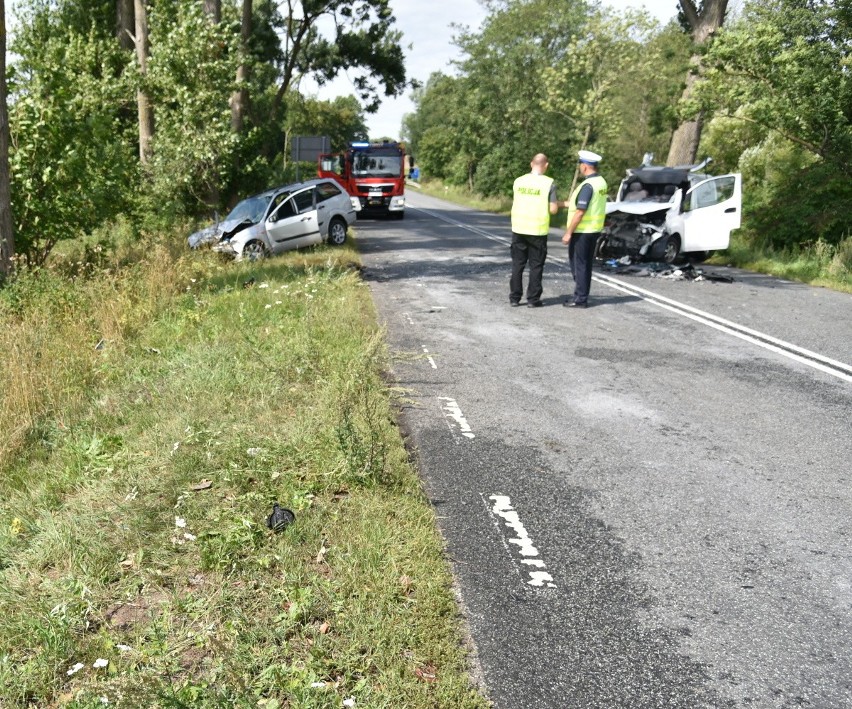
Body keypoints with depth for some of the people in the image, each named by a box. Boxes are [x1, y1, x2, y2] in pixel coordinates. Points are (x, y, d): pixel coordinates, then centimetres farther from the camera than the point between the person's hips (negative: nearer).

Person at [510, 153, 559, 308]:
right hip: (538, 231, -3)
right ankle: (533, 299, 8)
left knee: (517, 264, 11)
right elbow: (553, 209, -11)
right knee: (536, 266, 6)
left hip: (519, 228, 3)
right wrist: (557, 205, 10)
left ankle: (514, 298, 13)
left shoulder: (519, 181, 1)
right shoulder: (549, 183, -9)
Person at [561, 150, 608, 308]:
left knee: (578, 264, -1)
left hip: (582, 231, -9)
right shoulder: (601, 182, 10)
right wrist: (564, 203, 22)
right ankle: (582, 296, 22)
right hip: (594, 230, 9)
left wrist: (568, 232, -17)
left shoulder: (587, 185, -20)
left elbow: (580, 212, -22)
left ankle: (580, 299, 3)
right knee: (586, 264, 15)